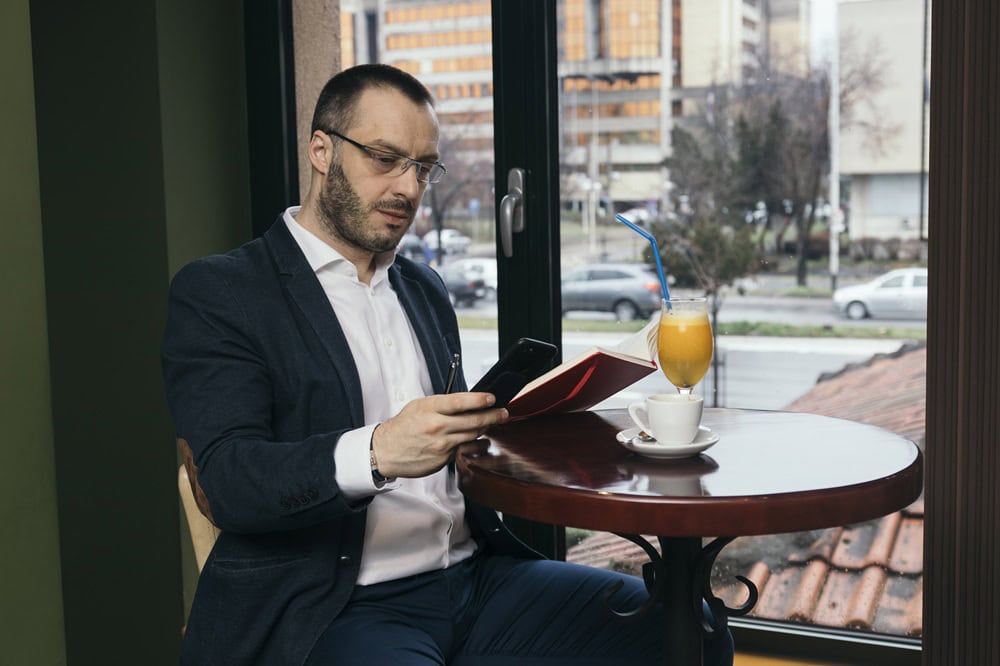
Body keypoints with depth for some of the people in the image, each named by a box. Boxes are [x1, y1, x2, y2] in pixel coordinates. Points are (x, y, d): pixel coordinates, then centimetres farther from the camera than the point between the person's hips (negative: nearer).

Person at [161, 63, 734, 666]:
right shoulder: (217, 293, -1)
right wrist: (376, 454, -31)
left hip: (473, 572, 6)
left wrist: (508, 416, 1)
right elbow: (230, 480, -14)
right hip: (335, 610, -6)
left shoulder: (425, 290, 20)